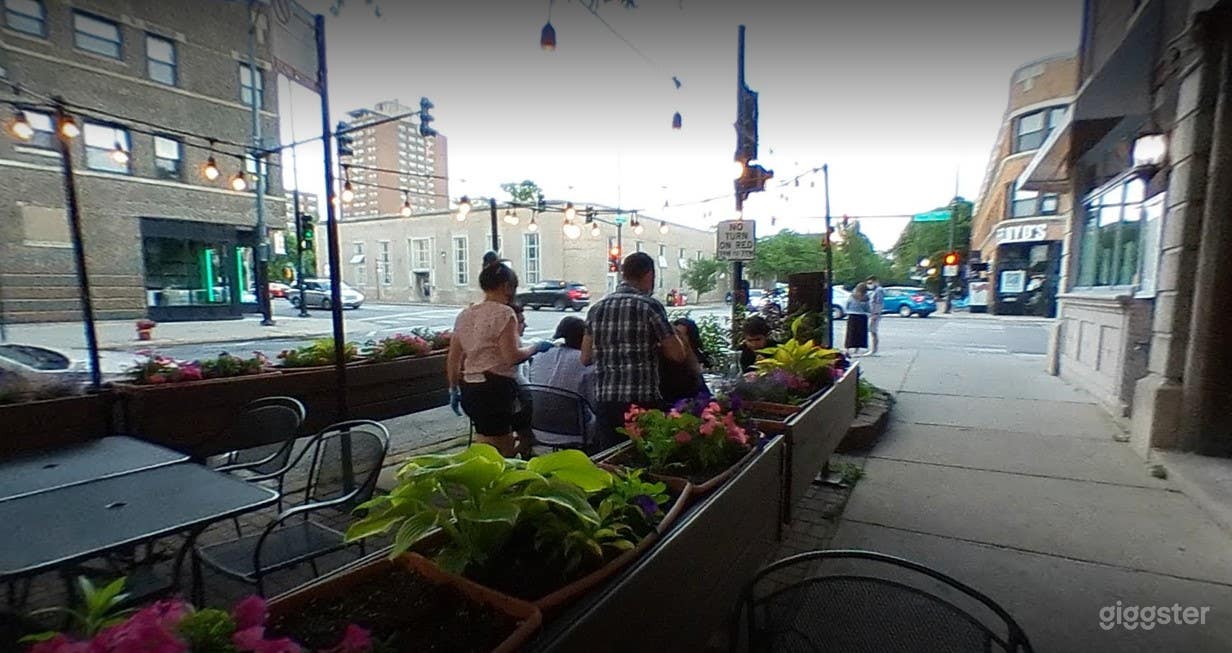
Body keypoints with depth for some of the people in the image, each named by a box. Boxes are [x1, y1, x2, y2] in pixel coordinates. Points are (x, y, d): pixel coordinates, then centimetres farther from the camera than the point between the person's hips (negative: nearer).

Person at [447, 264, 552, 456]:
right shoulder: (504, 313, -10)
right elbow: (511, 357, -18)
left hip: (469, 388, 8)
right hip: (495, 387, -8)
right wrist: (536, 347, -2)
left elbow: (453, 359, 13)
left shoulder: (464, 314, 12)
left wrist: (454, 389, 22)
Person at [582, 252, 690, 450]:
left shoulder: (597, 308, 9)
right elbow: (678, 354, -6)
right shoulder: (650, 306, -6)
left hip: (605, 401, 5)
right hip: (642, 401, -4)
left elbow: (586, 358, 12)